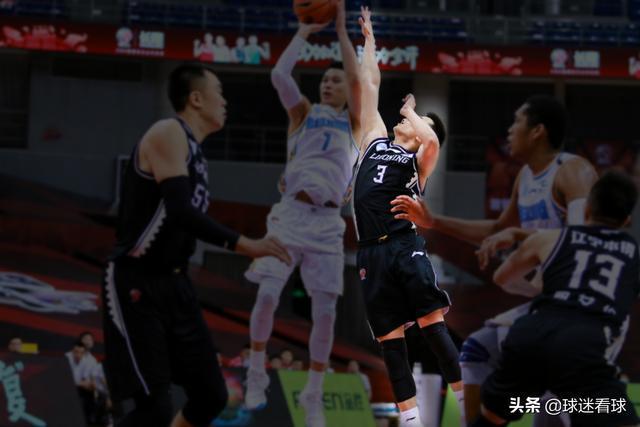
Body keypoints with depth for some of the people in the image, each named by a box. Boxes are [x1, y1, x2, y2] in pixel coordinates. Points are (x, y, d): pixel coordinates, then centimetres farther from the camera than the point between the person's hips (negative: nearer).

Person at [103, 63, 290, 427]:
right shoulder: (168, 133, -14)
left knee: (211, 396, 9)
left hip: (175, 284, 10)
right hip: (136, 286, -10)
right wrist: (245, 245, -29)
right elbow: (180, 212, -27)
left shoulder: (194, 150, 15)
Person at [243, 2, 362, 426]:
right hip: (291, 213, 0)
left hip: (327, 222, 0)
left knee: (325, 311, -3)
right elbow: (280, 75, -2)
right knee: (267, 295, -13)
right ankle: (257, 375, 5)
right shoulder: (305, 113, 13)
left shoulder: (353, 120, 13)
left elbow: (356, 79, -3)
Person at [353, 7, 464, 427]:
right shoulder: (376, 141, 21)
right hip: (372, 252, 5)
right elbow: (370, 84, 26)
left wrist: (410, 110, 0)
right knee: (390, 336, 2)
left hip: (405, 246, -5)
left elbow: (432, 140, -18)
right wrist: (369, 38, 29)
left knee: (432, 322, -10)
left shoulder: (418, 161, 6)